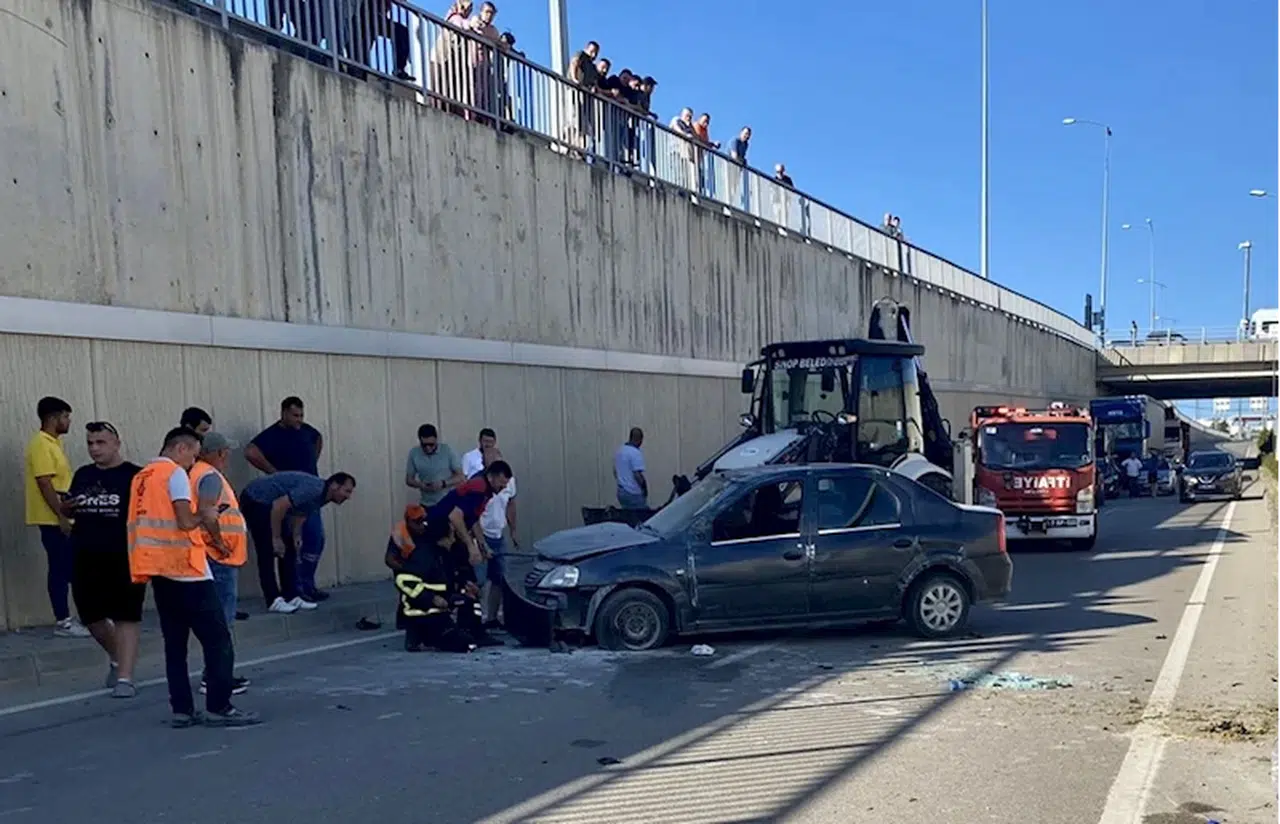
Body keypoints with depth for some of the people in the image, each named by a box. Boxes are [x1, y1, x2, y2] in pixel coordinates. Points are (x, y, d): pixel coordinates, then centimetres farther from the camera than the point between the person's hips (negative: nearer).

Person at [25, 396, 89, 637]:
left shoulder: (52, 442, 15)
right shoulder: (41, 444, -15)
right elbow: (44, 484, -21)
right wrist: (61, 517, -21)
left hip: (60, 518, 9)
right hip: (53, 520, -9)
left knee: (67, 568, 11)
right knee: (60, 569, -4)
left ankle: (65, 619, 17)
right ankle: (62, 622, 2)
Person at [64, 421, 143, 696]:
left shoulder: (134, 475, -6)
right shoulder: (82, 475, 11)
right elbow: (69, 511, 21)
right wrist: (67, 507, -1)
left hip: (124, 557, -6)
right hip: (85, 557, 6)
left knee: (126, 616, -3)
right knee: (91, 615, 14)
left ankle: (125, 677, 2)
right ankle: (116, 658, 39)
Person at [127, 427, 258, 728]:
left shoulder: (141, 477, 15)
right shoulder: (175, 473, -9)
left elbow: (156, 520, 17)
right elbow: (185, 522, -18)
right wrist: (205, 515, 1)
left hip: (160, 570, 8)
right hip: (185, 569, -8)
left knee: (175, 643, 10)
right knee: (217, 639, -1)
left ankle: (181, 710, 10)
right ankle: (218, 707, -1)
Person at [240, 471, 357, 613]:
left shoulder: (320, 495, 2)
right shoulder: (313, 490, -29)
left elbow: (300, 513, 15)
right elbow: (279, 506, -32)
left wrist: (296, 535, -1)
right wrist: (276, 538, -23)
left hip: (269, 504, 10)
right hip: (255, 500, -10)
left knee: (289, 549, 6)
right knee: (268, 552, -10)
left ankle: (292, 596, 9)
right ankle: (273, 600, -6)